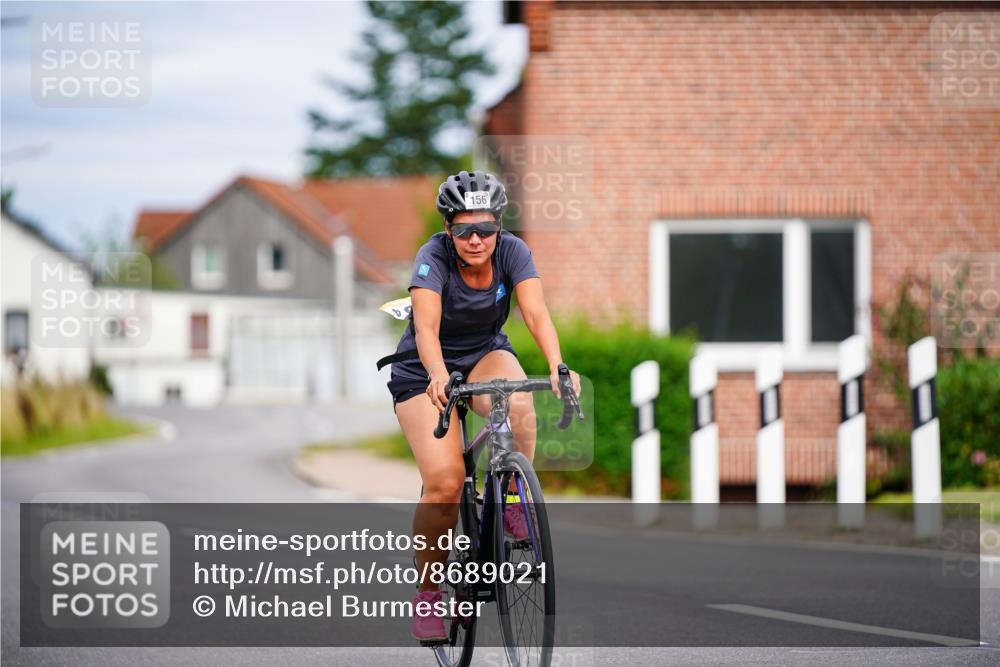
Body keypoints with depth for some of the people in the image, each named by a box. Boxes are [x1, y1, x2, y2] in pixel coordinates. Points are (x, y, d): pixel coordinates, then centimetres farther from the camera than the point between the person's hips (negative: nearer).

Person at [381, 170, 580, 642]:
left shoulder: (512, 252, -17)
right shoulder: (433, 257, -25)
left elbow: (536, 313, -30)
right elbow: (426, 325, -39)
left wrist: (557, 366, -48)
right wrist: (438, 374, -58)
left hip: (485, 354, 2)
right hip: (425, 369, -2)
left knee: (518, 407, -35)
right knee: (444, 481, -19)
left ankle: (512, 502, -11)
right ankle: (428, 592, -2)